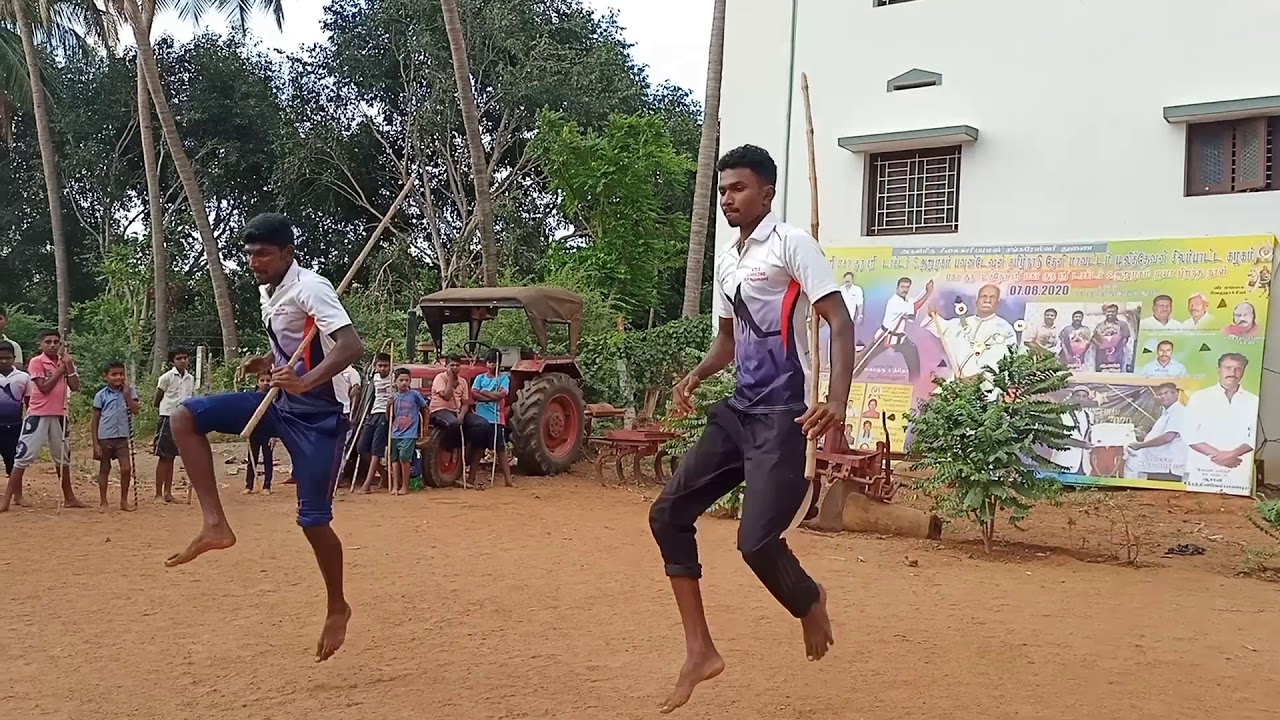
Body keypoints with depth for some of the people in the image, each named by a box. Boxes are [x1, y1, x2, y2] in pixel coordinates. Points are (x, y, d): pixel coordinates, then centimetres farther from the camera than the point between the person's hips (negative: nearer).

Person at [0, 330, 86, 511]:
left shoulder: (65, 362, 8)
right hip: (37, 416, -6)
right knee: (23, 456, -7)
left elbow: (75, 387, -2)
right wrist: (61, 369, -13)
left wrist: (69, 365, -9)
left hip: (58, 416, 6)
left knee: (63, 457, 14)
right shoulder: (36, 362, -8)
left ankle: (69, 497, 24)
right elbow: (44, 387, -17)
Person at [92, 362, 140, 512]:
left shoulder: (130, 391, 4)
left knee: (126, 468, -4)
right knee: (104, 469, 9)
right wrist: (95, 443, -3)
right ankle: (103, 502, 19)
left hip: (122, 437, 1)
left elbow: (135, 410, -9)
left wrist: (126, 393, -13)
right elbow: (95, 420, 1)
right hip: (104, 437, -1)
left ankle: (124, 501, 11)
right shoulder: (101, 395, 0)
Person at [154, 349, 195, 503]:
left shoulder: (191, 378, 9)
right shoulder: (166, 377, -7)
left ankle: (168, 492, 15)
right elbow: (157, 401, -2)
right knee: (164, 457, -3)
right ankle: (158, 494, 1)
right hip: (168, 419, -5)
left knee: (171, 457, 11)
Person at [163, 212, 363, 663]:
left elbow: (351, 346, -31)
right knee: (185, 418, -6)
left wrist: (305, 381, -43)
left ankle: (337, 607, 18)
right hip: (280, 404, 8)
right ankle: (216, 524, -7)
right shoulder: (267, 292, 9)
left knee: (313, 519, -4)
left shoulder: (310, 288, -18)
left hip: (317, 414, -8)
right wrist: (267, 363, 6)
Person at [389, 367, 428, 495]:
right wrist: (389, 406, -5)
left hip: (409, 433, -4)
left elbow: (425, 409, 9)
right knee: (394, 459, 2)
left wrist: (424, 426, 11)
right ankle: (395, 486, 6)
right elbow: (389, 417, 13)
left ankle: (405, 486, -6)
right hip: (396, 433, 4)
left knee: (404, 457, -14)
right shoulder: (393, 397, 7)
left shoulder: (415, 394, -3)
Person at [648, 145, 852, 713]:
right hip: (735, 412, 9)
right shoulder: (726, 260, 16)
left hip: (782, 416, -9)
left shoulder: (791, 244, -8)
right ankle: (700, 651, 10)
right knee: (668, 514, 3)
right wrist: (696, 377, 8)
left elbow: (840, 321, -16)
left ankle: (810, 603, 21)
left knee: (756, 541, -15)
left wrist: (837, 401, -29)